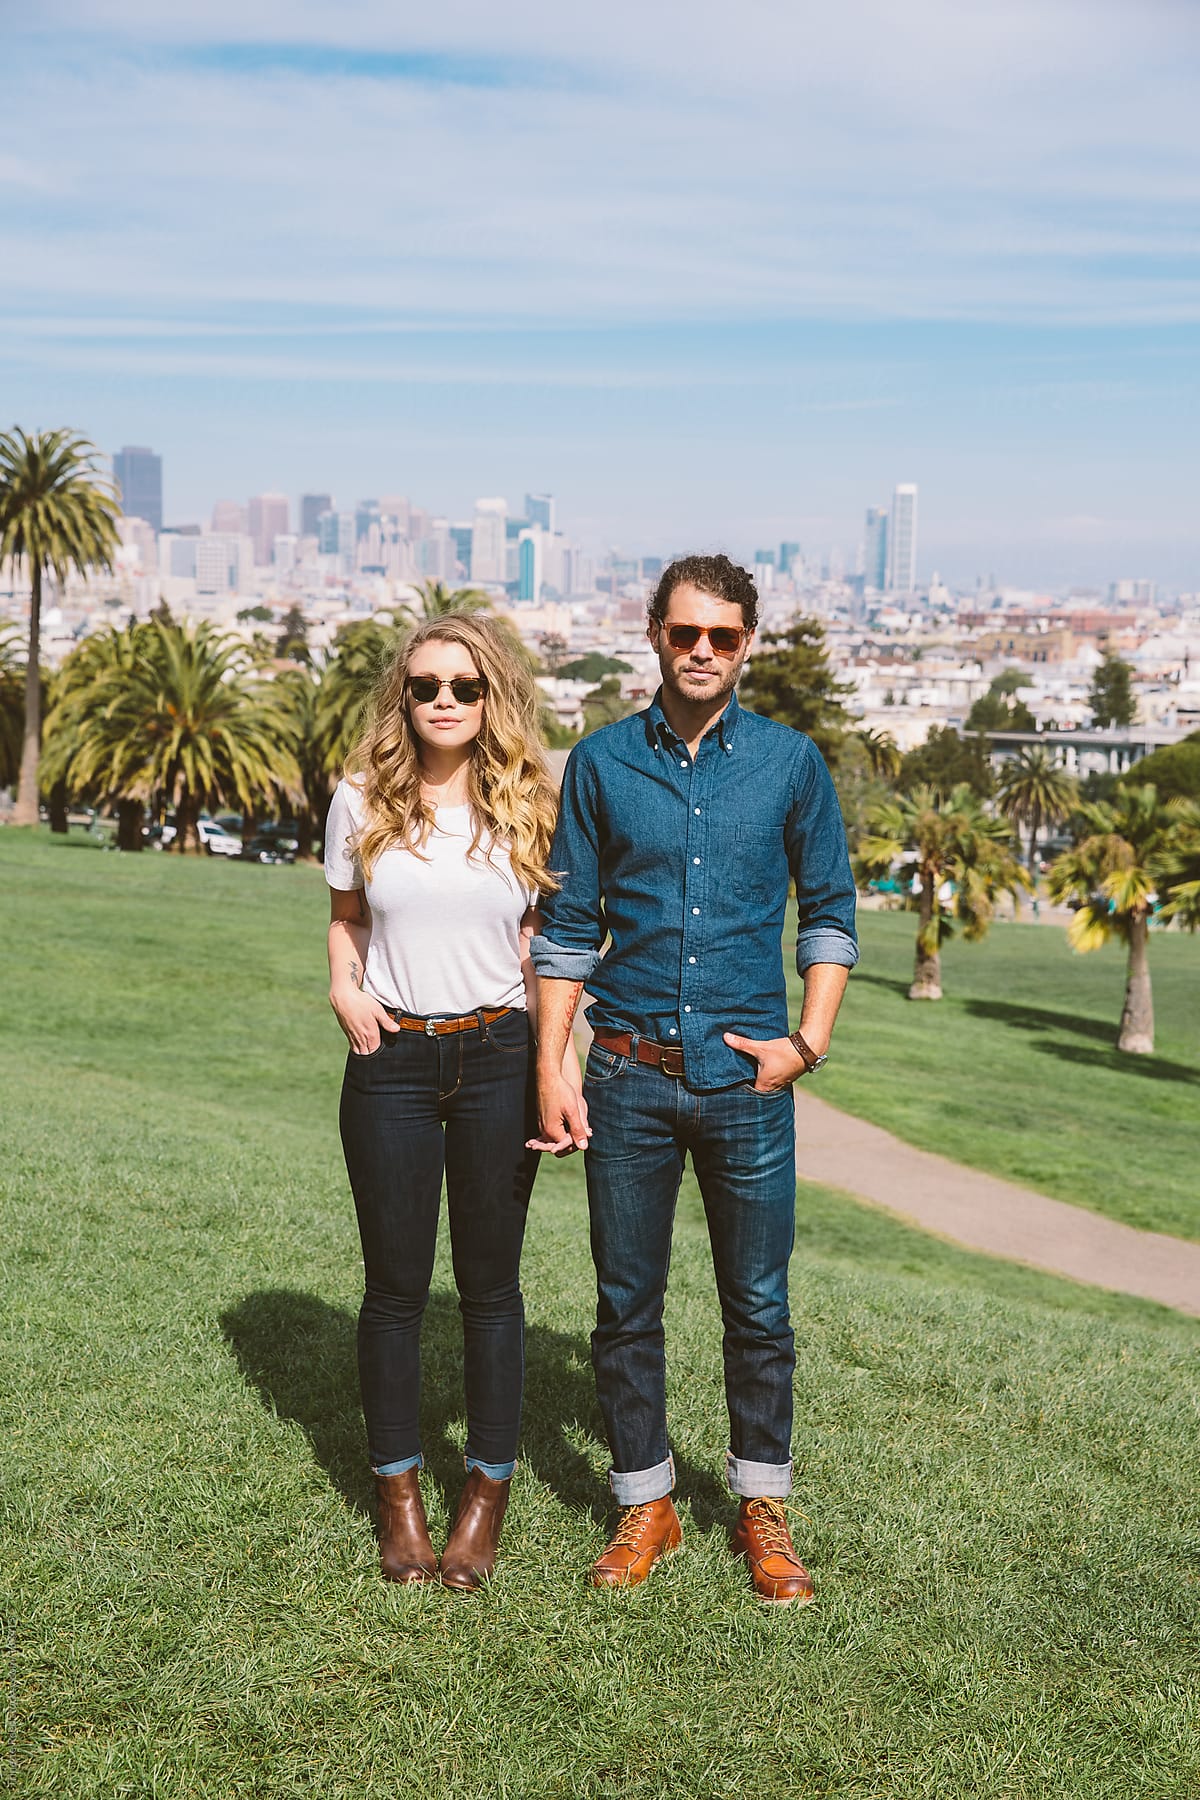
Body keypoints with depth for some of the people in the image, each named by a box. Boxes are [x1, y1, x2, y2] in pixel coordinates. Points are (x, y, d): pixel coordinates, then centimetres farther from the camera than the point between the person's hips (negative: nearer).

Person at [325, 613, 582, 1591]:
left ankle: (488, 1494, 22)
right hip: (390, 1063, 1)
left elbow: (537, 943, 8)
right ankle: (400, 1494, 23)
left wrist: (560, 1049, -4)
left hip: (498, 1059, 0)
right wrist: (345, 990, -4)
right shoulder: (364, 802, 2)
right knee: (396, 1283, 8)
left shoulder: (527, 807, 1)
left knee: (491, 1282, 7)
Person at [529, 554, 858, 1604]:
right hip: (629, 1078, 1)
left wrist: (809, 1042, -3)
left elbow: (831, 913, 9)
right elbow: (568, 926, 6)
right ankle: (646, 1505, 25)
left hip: (745, 1082, 0)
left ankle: (764, 1508, 25)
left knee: (759, 1308, 8)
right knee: (626, 1307, 8)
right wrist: (551, 1069, 0)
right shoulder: (602, 763, 3)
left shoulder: (791, 762, 2)